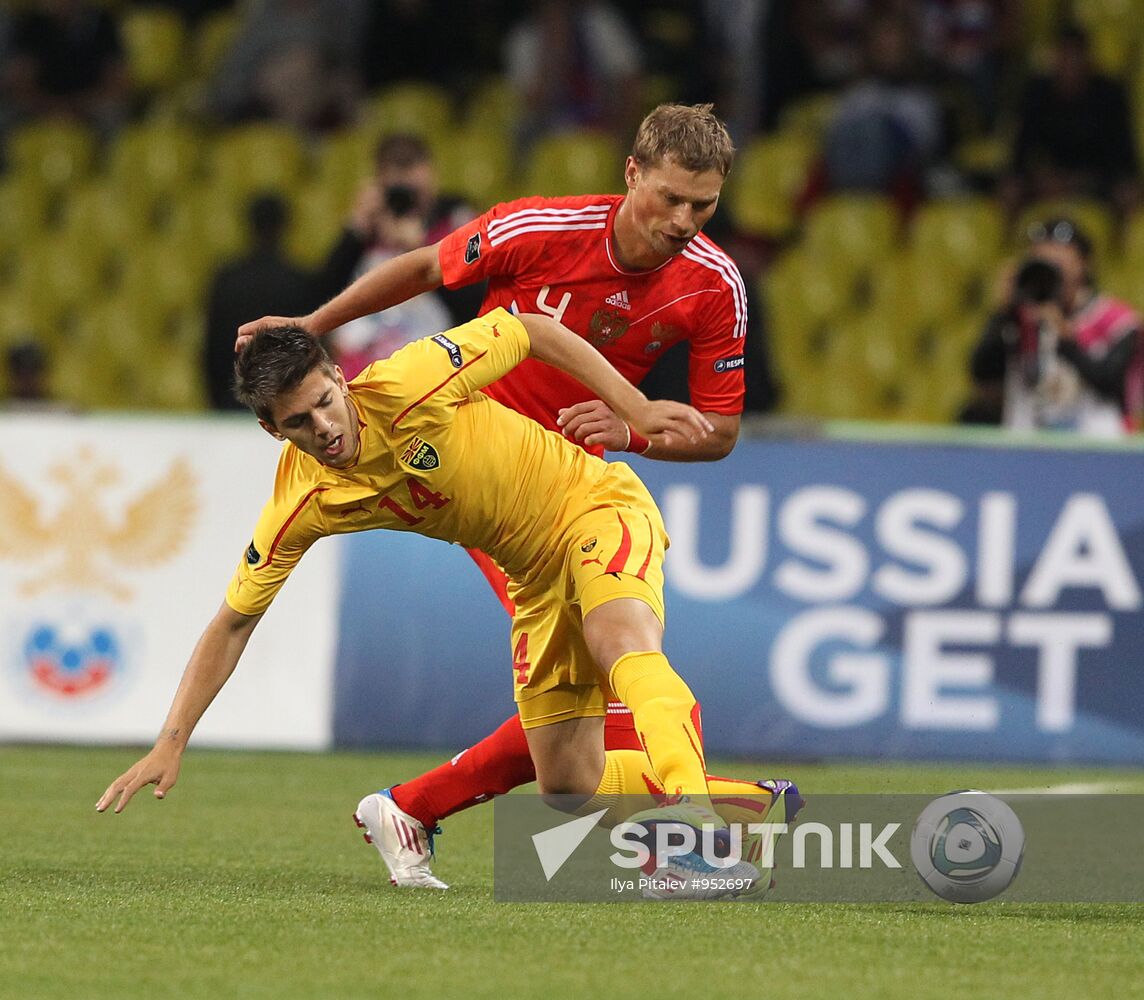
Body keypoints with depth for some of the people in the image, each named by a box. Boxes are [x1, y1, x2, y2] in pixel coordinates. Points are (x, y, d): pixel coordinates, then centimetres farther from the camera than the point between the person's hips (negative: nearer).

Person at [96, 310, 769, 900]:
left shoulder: (407, 385, -27)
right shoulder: (302, 506, -15)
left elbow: (536, 331, -14)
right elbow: (233, 623, -6)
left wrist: (636, 410, -17)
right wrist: (172, 743, -11)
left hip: (598, 504, -5)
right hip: (536, 576, 5)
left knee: (623, 641, -38)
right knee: (568, 788, 1)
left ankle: (700, 831, -47)